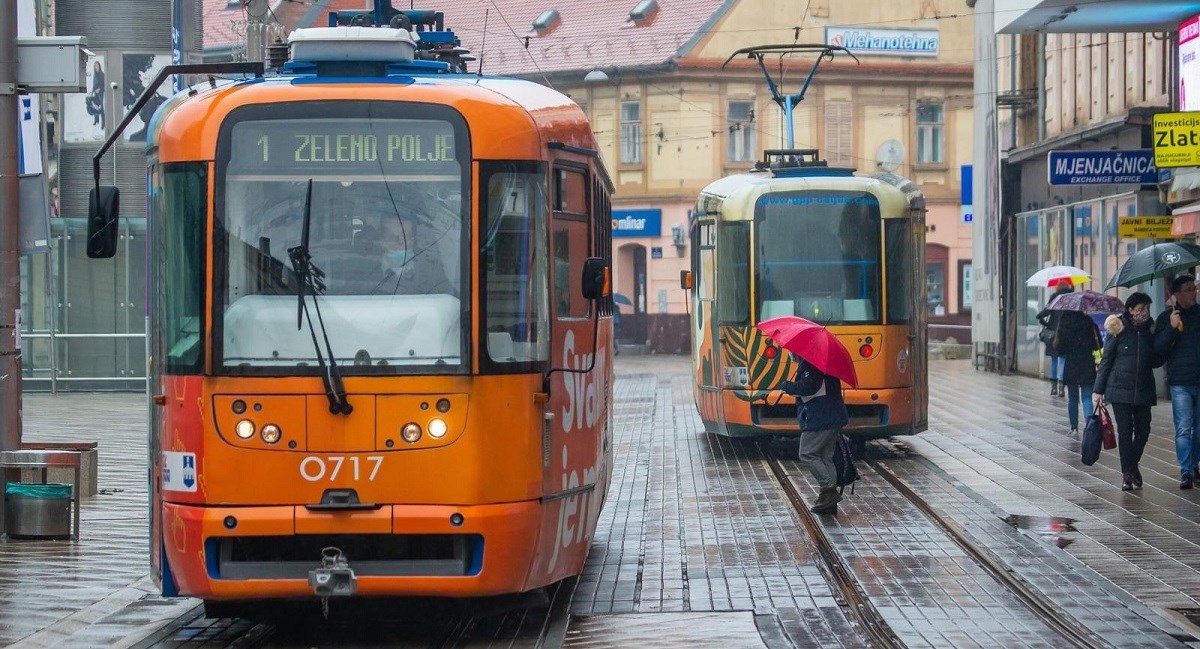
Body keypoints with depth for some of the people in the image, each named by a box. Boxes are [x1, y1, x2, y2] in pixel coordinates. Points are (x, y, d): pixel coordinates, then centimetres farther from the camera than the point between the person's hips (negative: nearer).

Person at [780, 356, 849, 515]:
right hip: (833, 418, 10)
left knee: (808, 455, -4)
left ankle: (829, 489, -10)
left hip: (818, 420, -10)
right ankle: (830, 502, 11)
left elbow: (808, 387, -24)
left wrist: (788, 387, -9)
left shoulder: (810, 364, -14)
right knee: (825, 457, 12)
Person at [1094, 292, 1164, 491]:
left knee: (1143, 430, 3)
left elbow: (1156, 361, 14)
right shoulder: (1118, 330, -4)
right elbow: (1106, 360, -1)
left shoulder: (1150, 331, 6)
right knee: (1125, 430, -4)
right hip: (1120, 388, -3)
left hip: (1143, 390, 3)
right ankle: (1127, 473, 5)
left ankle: (1133, 465, 27)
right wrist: (1099, 390, -3)